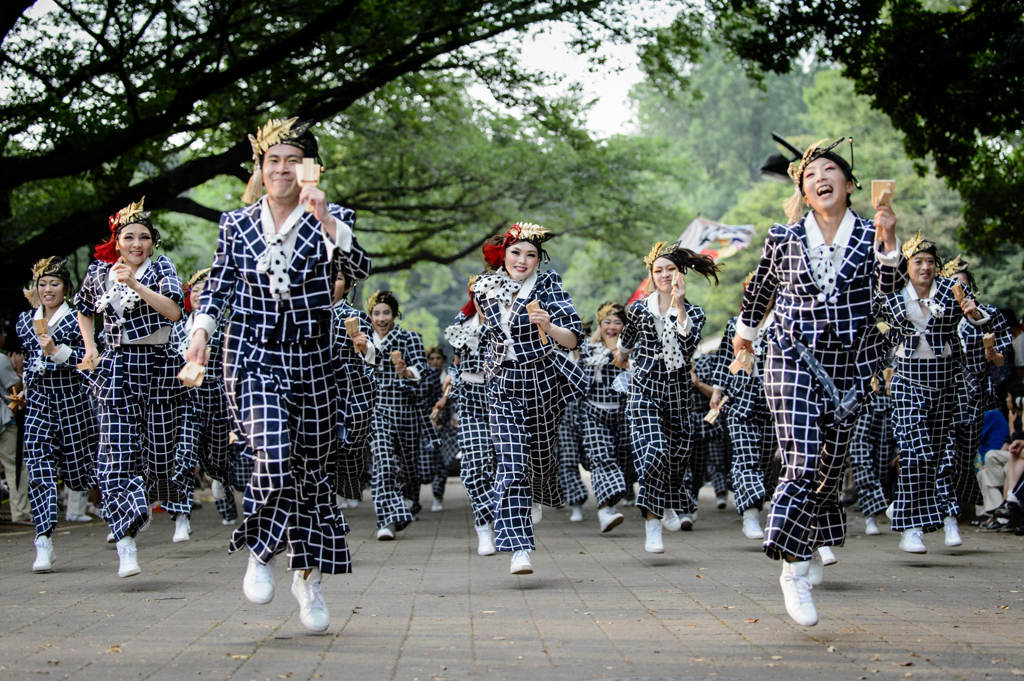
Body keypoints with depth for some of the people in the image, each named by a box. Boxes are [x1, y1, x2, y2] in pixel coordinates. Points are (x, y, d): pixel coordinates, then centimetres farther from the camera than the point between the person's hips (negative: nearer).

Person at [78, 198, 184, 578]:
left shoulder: (161, 267, 0)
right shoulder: (99, 272, 8)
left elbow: (174, 311, -17)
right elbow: (84, 310, 27)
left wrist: (135, 284, -25)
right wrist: (90, 348, 13)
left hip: (158, 365, 0)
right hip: (116, 369, 1)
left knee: (159, 444, 7)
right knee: (117, 451, -13)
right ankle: (126, 546, -19)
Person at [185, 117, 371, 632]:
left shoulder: (330, 221, 1)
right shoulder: (237, 224, 5)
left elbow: (359, 269, -16)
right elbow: (219, 286, 13)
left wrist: (325, 219, -27)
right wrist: (201, 330, -2)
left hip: (311, 362, 1)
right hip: (254, 360, -1)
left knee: (312, 469, 8)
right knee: (275, 456, -22)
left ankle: (309, 579, 24)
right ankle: (259, 555, 3)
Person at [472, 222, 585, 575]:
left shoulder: (547, 285, -10)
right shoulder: (486, 288, 1)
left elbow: (573, 338, -18)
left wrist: (549, 327, -36)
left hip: (543, 382, -1)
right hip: (503, 385, 1)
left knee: (542, 451, 16)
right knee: (511, 463, -12)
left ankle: (540, 497, 53)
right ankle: (519, 549, -17)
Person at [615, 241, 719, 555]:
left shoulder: (693, 312, 2)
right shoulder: (639, 309, 2)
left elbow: (689, 345, -17)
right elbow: (626, 340, 22)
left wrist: (679, 305, -20)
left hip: (678, 391, 2)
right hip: (645, 390, -2)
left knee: (678, 453, 10)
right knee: (654, 450, -20)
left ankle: (668, 504, 43)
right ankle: (652, 528, -20)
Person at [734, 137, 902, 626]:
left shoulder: (869, 236, 2)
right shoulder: (784, 238, 2)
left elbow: (889, 291, -9)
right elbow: (761, 286, 19)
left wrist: (889, 243, -22)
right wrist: (746, 329, 30)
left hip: (849, 365, 2)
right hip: (794, 360, -2)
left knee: (830, 464, 10)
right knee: (802, 462, -15)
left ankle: (811, 542, 32)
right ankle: (795, 573, -12)